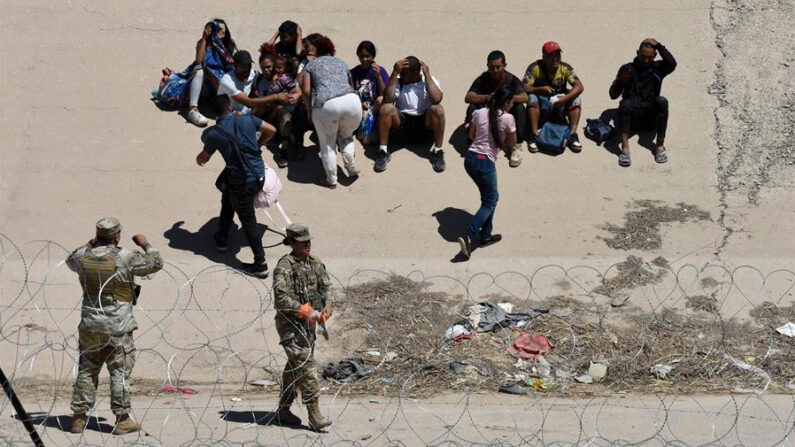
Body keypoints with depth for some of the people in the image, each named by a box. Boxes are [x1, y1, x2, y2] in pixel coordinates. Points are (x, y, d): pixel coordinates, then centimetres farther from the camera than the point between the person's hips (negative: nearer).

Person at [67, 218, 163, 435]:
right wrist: (145, 245, 11)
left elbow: (71, 261, 24)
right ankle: (122, 420, 5)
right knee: (120, 373, 3)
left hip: (90, 325, 4)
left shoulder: (84, 256, -1)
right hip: (117, 327, -4)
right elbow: (156, 263, -4)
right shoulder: (124, 258, -14)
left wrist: (89, 244, 26)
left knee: (86, 371, 14)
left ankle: (79, 418, 16)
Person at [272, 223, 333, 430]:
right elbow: (281, 298, -22)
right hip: (290, 323, -8)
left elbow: (326, 286, 11)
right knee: (305, 365, -13)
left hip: (308, 323, 8)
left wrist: (327, 305, -9)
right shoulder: (284, 267, -16)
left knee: (295, 366, 16)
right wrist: (304, 310, -29)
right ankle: (314, 414, -14)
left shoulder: (315, 263, 8)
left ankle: (284, 410, 27)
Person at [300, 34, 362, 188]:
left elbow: (306, 90, 5)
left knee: (327, 143, 12)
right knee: (346, 135, 27)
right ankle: (350, 166, 13)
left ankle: (331, 179, 16)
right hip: (351, 100, 3)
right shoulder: (341, 63, 28)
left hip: (326, 105, -3)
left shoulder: (311, 65, 17)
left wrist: (309, 110, 16)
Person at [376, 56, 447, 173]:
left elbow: (437, 99, -22)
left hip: (424, 121, -1)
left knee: (437, 109, -31)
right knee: (386, 108, -28)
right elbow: (388, 99, -20)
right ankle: (383, 152, -21)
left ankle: (437, 152, -19)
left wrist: (427, 75, -15)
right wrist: (395, 73, -19)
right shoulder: (398, 81, 0)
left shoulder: (429, 80, -1)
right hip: (402, 120, 1)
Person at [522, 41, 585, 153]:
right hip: (541, 107, -2)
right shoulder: (535, 68, -13)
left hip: (559, 107, 2)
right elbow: (524, 88, -22)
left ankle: (573, 135, -24)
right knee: (532, 98, -31)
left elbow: (579, 87, -17)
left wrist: (565, 98, -34)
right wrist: (541, 89, -41)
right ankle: (534, 135, -32)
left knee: (576, 100, -22)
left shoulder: (565, 68, -8)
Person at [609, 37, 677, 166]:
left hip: (650, 112, 0)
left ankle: (660, 145, -30)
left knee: (662, 101, -31)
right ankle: (625, 149, -48)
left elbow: (672, 64, -13)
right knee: (625, 104, -35)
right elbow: (613, 95, 7)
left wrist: (658, 45, -7)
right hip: (632, 113, 0)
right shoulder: (627, 68, 12)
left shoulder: (658, 68, 12)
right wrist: (621, 82, -13)